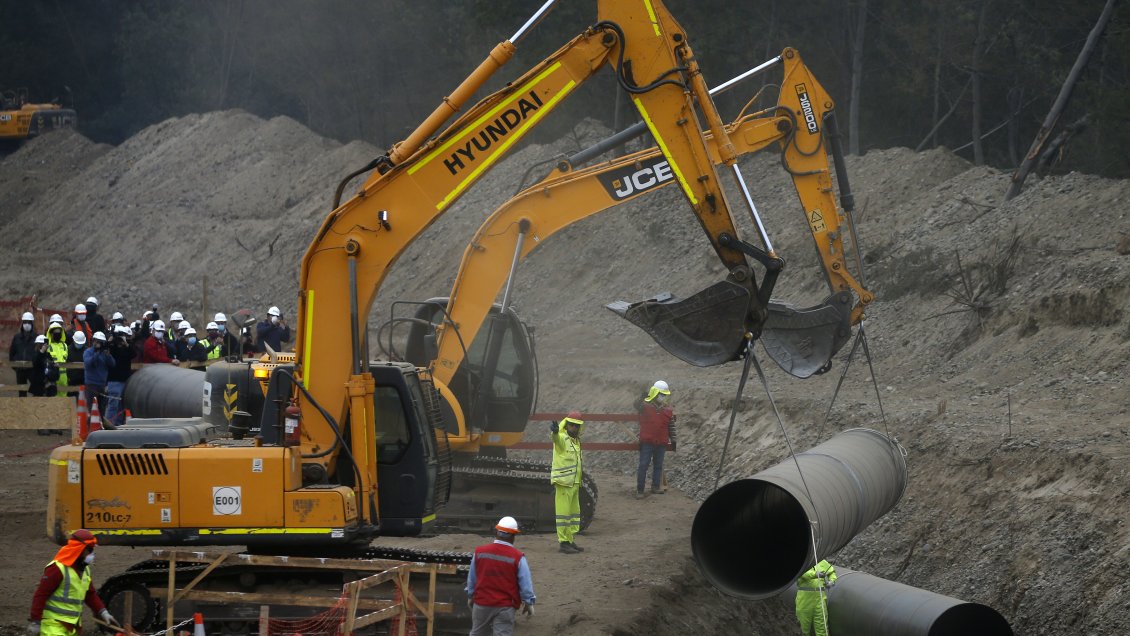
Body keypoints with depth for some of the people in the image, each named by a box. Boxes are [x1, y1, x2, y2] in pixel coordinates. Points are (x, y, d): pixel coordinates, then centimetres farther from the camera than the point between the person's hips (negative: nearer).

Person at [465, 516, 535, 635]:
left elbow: (472, 578, 10)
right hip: (506, 606, -3)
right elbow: (525, 583, -7)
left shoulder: (479, 552, -2)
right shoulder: (517, 557, -12)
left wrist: (470, 596, 25)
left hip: (482, 603, 3)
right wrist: (528, 603, 8)